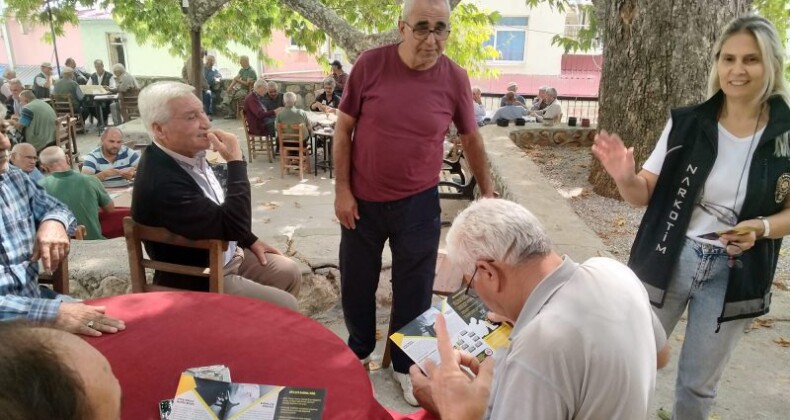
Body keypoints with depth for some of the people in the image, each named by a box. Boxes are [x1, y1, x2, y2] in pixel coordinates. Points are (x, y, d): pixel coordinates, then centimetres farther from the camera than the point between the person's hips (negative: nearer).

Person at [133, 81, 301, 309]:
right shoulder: (161, 182, -32)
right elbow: (234, 225, -32)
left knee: (290, 272, 11)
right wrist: (235, 162, -30)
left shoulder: (189, 154, -2)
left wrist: (250, 241, 9)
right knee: (286, 307, -10)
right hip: (198, 283, -9)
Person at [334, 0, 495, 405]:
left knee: (413, 288, 10)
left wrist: (487, 192, 11)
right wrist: (341, 189, -7)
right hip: (362, 199, 1)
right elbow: (343, 128, -3)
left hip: (417, 203, 0)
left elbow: (471, 138, 6)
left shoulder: (454, 78, -7)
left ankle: (406, 363, 33)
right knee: (356, 280, 16)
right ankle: (359, 349, 42)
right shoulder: (370, 64, -10)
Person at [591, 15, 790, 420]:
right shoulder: (687, 123, -7)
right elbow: (647, 193, -4)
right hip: (669, 260, 0)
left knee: (698, 383, 17)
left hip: (734, 274, 0)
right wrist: (625, 178, -26)